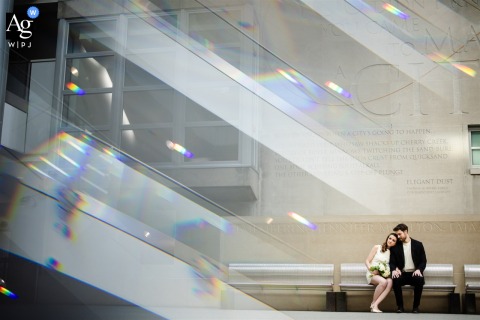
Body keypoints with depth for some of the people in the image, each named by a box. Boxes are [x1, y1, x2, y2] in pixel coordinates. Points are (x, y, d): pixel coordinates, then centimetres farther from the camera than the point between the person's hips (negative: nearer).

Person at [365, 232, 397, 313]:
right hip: (373, 274, -3)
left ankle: (375, 305, -35)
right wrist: (371, 269, -16)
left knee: (390, 282, -34)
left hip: (384, 275, 3)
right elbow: (367, 261, 1)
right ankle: (373, 303, -17)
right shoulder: (377, 247, 4)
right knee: (383, 282, -37)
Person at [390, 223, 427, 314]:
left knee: (420, 280, -34)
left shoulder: (418, 245, 6)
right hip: (402, 274, 1)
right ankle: (400, 306, -19)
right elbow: (392, 262, 5)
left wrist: (419, 270, -17)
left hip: (414, 273, 0)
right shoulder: (395, 246, 7)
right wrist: (394, 270, -18)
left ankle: (416, 306, -17)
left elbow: (423, 261, 4)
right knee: (395, 279, -33)